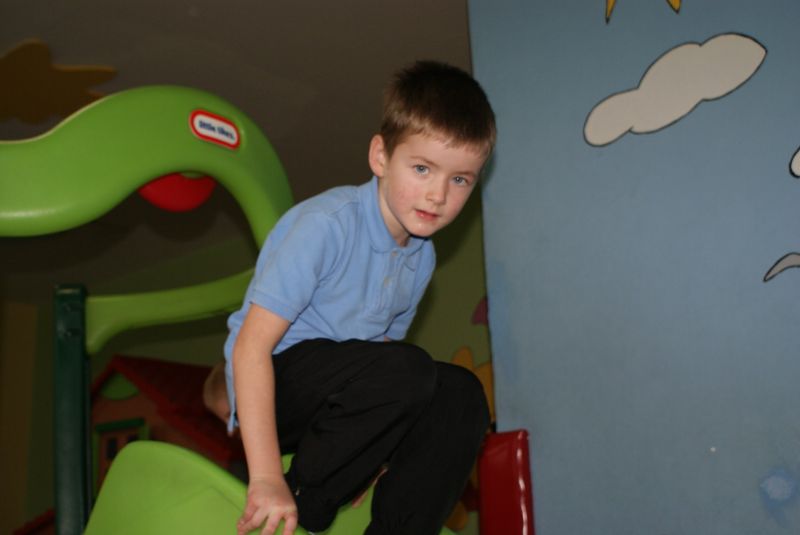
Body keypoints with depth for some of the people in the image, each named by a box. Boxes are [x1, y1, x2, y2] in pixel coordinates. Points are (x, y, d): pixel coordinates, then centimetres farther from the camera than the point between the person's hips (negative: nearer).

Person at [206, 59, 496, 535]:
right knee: (409, 370, -30)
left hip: (335, 401, 7)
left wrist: (377, 447, -1)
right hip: (276, 382, -7)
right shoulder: (327, 224, -20)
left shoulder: (422, 257, 4)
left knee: (461, 393, -13)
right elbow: (252, 345, -24)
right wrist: (266, 477, -27)